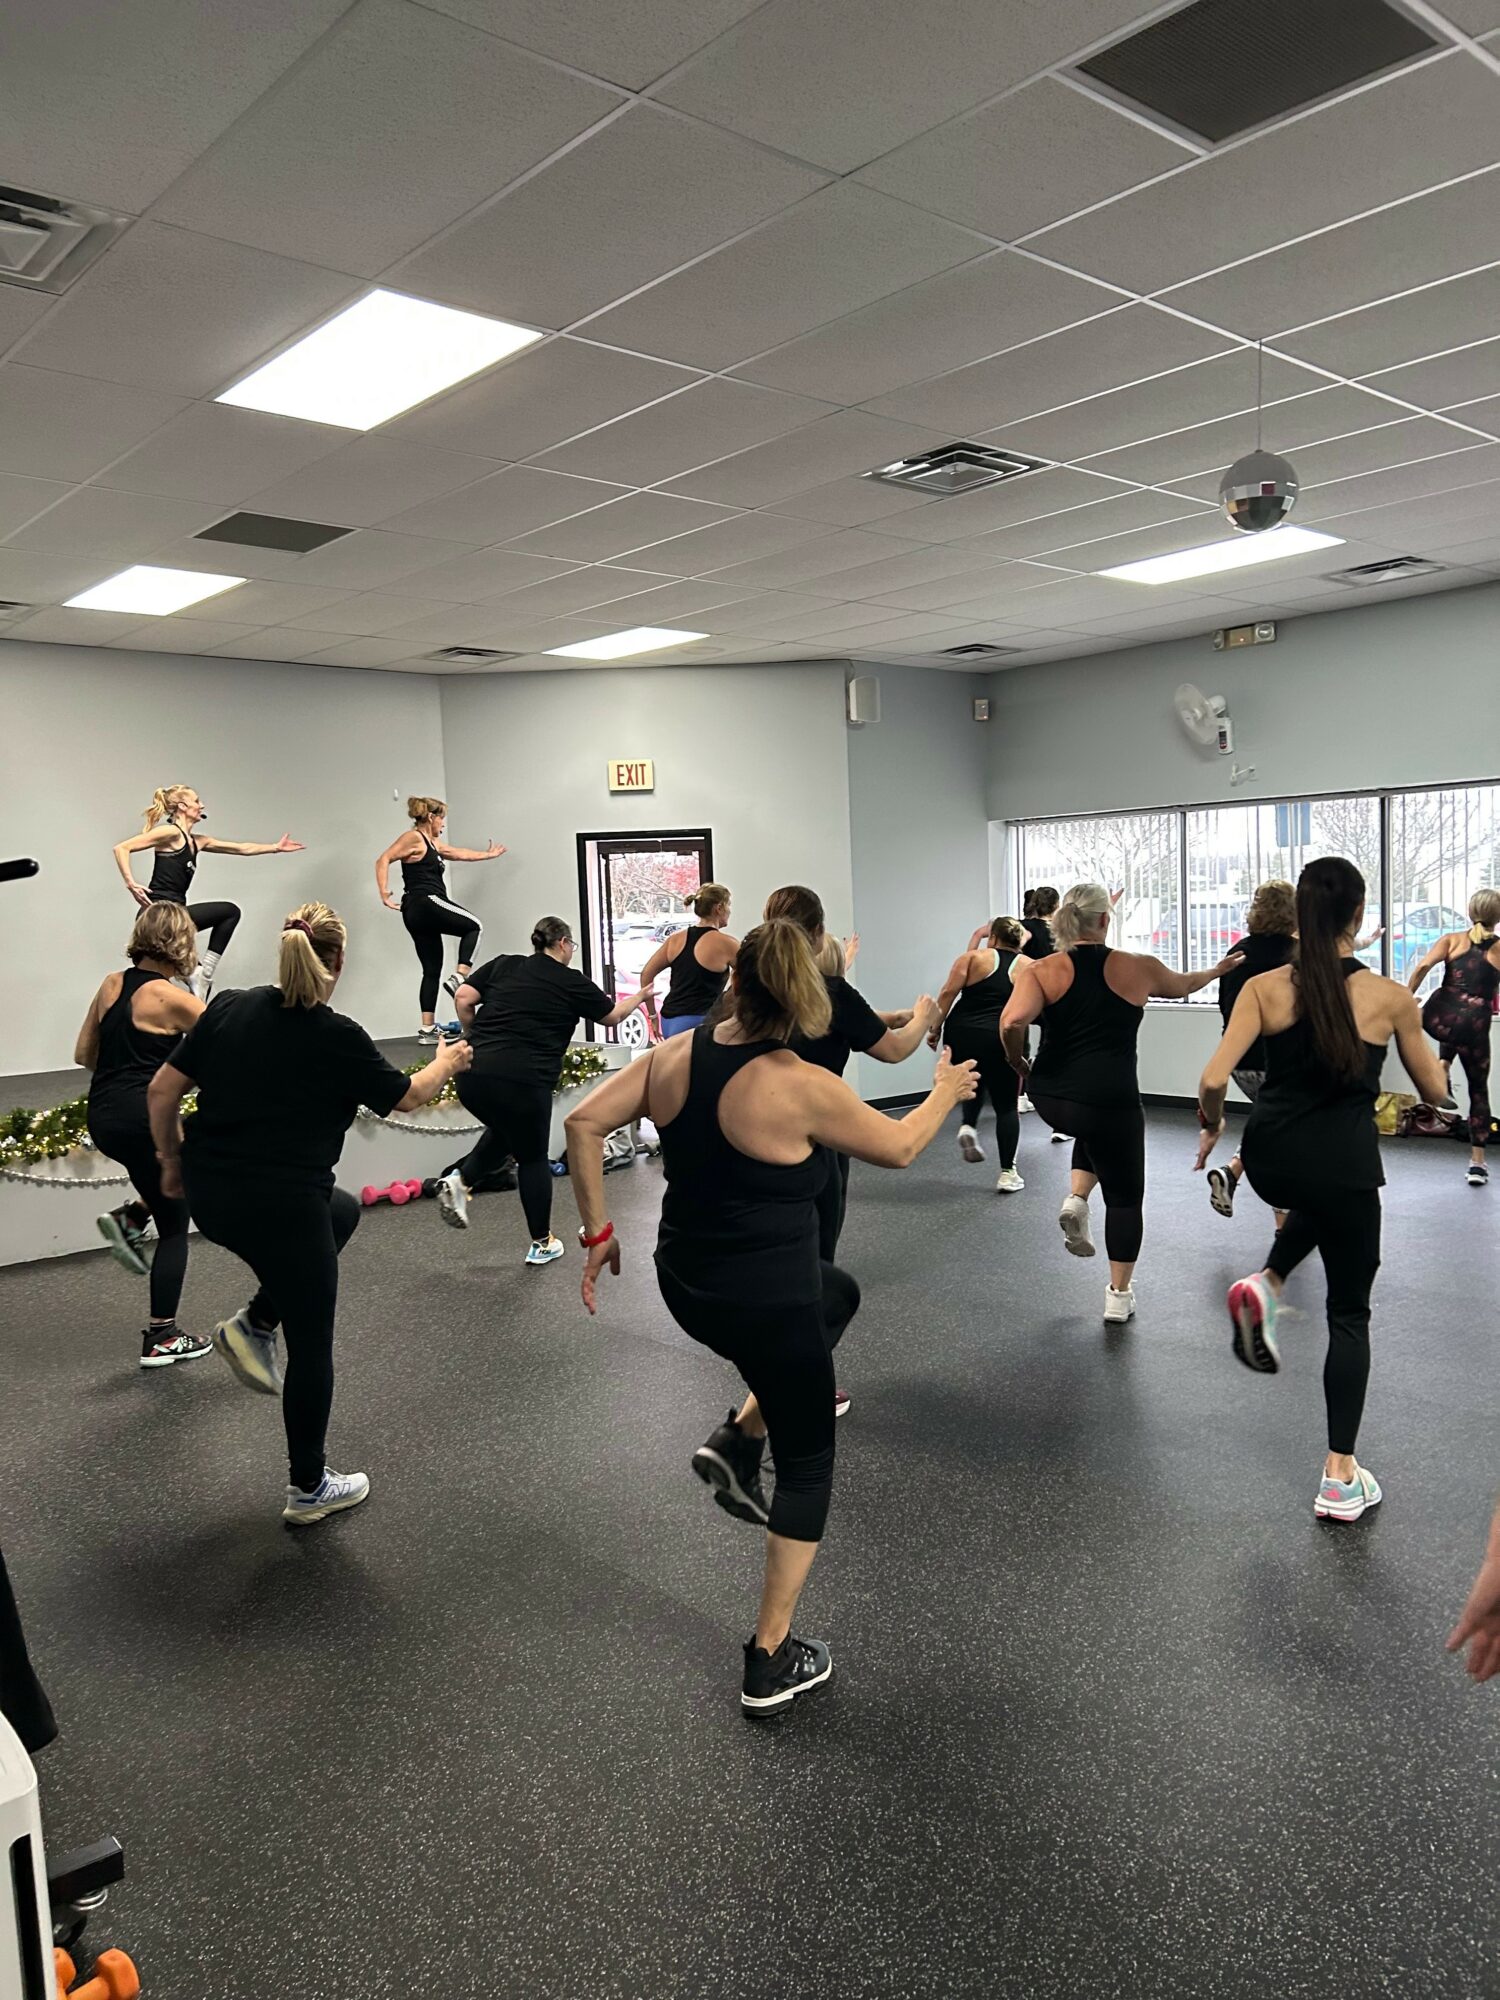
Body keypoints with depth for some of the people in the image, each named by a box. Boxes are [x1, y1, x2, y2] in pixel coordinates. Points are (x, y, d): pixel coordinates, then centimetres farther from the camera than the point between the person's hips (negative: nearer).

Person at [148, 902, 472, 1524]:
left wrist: (172, 1160, 19)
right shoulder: (337, 1036, -11)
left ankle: (253, 1326, 20)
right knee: (311, 1344, 10)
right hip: (280, 1204, -7)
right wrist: (447, 1063, 23)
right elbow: (405, 1097, 4)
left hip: (209, 1197, 7)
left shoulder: (229, 1008, 3)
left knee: (341, 1210, 31)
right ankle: (309, 1488, 22)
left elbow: (162, 1089, 5)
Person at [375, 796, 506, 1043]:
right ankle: (459, 978, -9)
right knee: (474, 926, 4)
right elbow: (383, 860, -14)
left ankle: (427, 1029, 4)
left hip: (418, 913, 9)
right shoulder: (413, 837, -4)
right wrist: (384, 894, -22)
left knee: (431, 970, 7)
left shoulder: (433, 843, 23)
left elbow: (459, 853, 38)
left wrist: (488, 855, 46)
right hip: (425, 903, -9)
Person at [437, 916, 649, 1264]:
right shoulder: (573, 983, 5)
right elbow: (612, 1016, 20)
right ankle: (542, 1244, 23)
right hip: (523, 1082, -5)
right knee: (532, 1158, 14)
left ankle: (459, 1180, 11)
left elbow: (464, 998, 5)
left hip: (472, 1075, 5)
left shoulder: (504, 965, 13)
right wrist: (639, 997, 38)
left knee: (505, 1133, 31)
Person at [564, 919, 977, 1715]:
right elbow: (898, 1148, -4)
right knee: (807, 1465, 16)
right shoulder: (804, 1087, -20)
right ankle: (772, 1659, 23)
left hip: (685, 1284, 6)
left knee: (837, 1294, 32)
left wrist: (598, 1231, 3)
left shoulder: (672, 1055, -5)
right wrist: (946, 1092, 15)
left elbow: (583, 1124, -5)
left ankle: (737, 1442, 21)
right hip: (764, 1303, -6)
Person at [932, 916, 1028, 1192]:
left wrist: (935, 1028, -1)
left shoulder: (974, 957, 4)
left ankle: (968, 1126, 9)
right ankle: (1008, 1174, 9)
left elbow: (948, 992, -5)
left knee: (974, 1081, 31)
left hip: (961, 1034, 1)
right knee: (1007, 1106, 11)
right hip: (1002, 1040, 0)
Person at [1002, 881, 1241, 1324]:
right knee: (1124, 1196, 16)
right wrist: (1216, 971, 42)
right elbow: (1183, 984, 22)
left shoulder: (1042, 970, -3)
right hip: (1110, 1101, -2)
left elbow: (1011, 1023, -19)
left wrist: (1019, 1063, 0)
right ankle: (1119, 1296, 19)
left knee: (1092, 1132, 36)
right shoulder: (1138, 967, 1)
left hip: (1049, 1098, 3)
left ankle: (1075, 1200, 15)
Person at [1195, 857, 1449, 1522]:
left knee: (1316, 1201, 39)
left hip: (1270, 1159, 2)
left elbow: (1214, 1080, -12)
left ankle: (1265, 1286, 13)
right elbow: (1434, 1089, 9)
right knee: (1349, 1313, 12)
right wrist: (1409, 1024, 27)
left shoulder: (1264, 988, -5)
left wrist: (1210, 1127, 8)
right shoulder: (1389, 996, -5)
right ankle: (1340, 1478, 13)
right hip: (1345, 1161, -2)